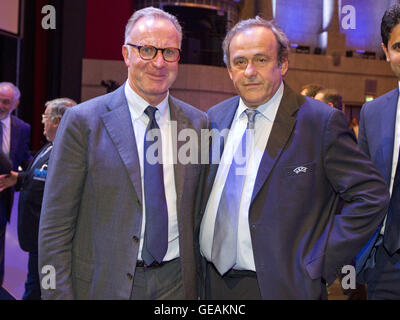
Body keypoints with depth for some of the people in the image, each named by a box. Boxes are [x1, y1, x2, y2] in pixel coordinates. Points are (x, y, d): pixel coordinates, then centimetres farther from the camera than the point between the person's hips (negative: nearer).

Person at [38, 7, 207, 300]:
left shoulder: (198, 123, 2)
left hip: (177, 282, 3)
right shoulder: (83, 121, -8)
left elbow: (200, 211, 8)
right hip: (104, 284, -2)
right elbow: (55, 225, -9)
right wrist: (58, 294, -12)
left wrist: (199, 278, 2)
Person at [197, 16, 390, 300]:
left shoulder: (322, 122, -12)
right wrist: (198, 256, 5)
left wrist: (318, 263, -14)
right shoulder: (215, 118, 4)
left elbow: (372, 196, -12)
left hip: (280, 286, -4)